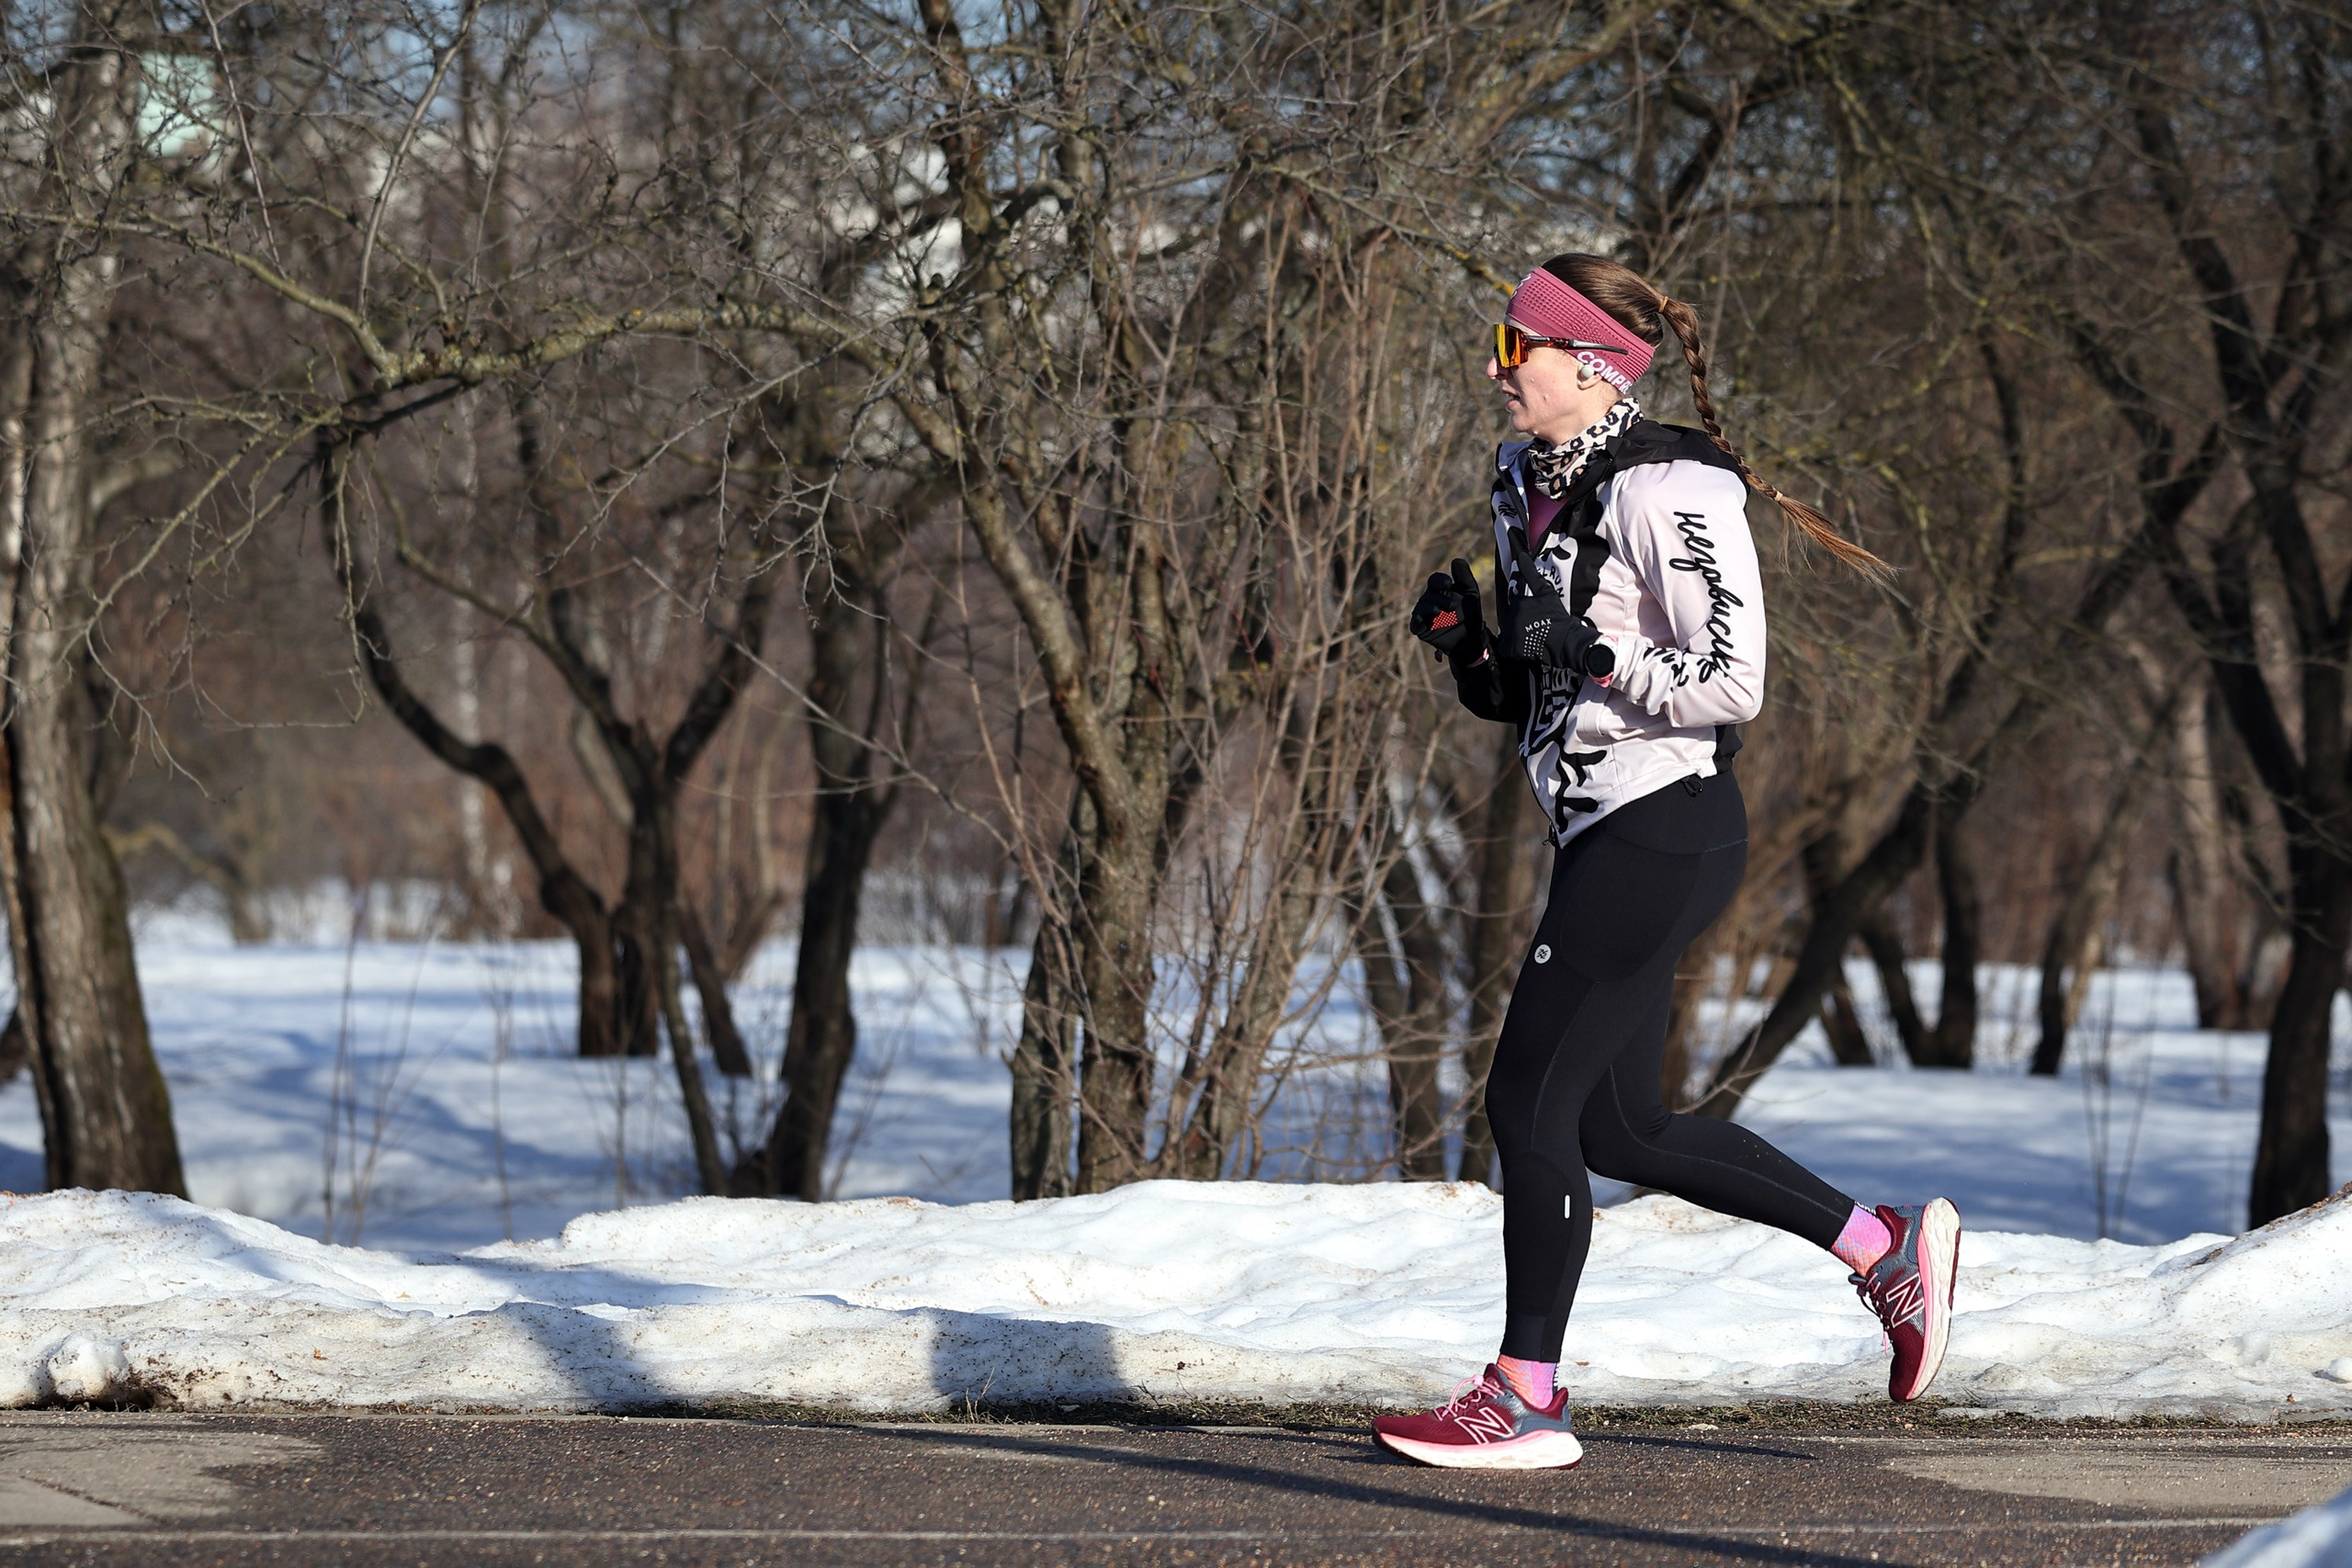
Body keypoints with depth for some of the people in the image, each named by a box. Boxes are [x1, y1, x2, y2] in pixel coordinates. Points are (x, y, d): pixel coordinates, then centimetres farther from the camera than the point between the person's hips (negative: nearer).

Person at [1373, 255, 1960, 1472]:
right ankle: (1889, 1246, 24)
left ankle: (1525, 1400, 2)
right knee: (1617, 1125, 14)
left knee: (1527, 1098, -7)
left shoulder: (1663, 493, -16)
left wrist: (1598, 652, -24)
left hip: (1661, 834, -10)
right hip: (1604, 835, 10)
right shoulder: (1528, 488, 12)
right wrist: (1472, 649, 1)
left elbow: (1731, 685, -18)